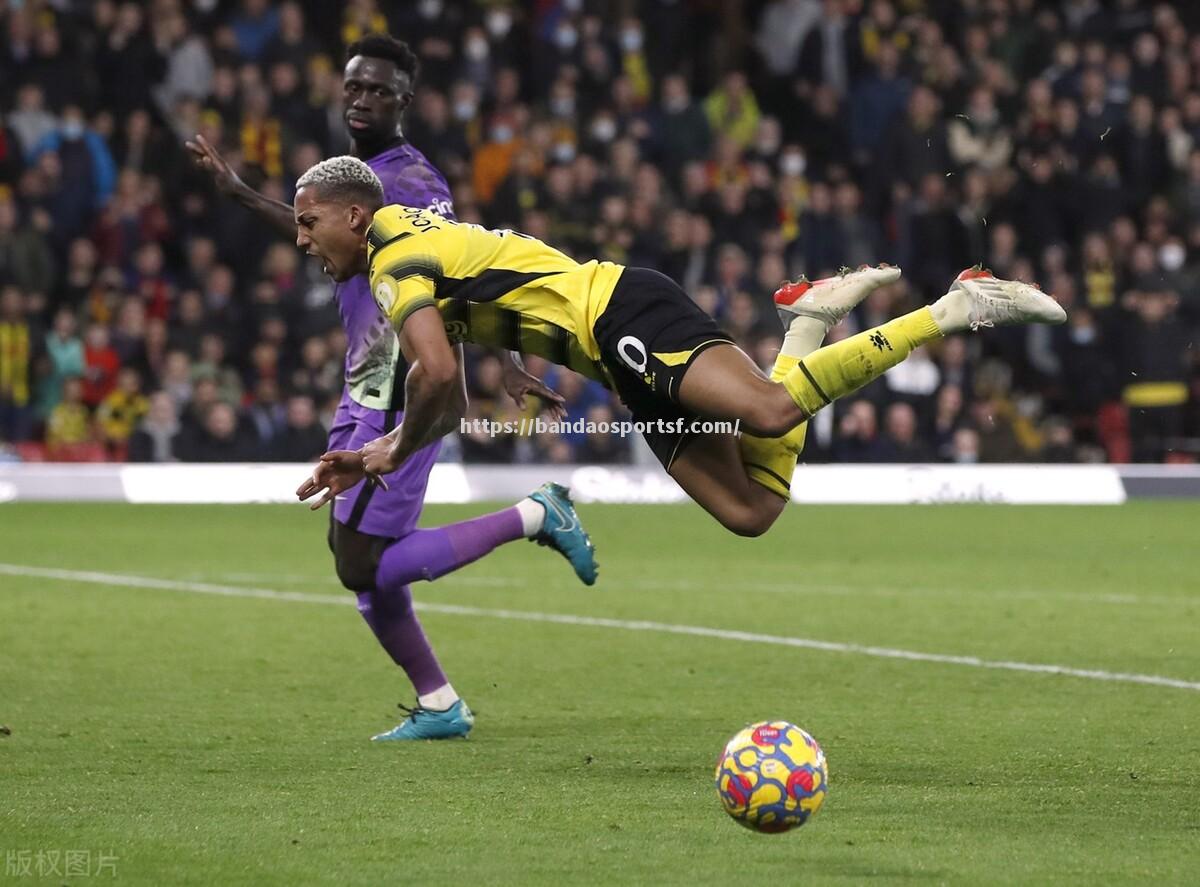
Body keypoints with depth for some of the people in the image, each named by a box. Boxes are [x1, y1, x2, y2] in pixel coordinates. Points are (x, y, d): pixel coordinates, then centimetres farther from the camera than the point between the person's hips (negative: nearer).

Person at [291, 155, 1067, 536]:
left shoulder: (397, 259, -4)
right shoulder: (421, 246, 26)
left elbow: (438, 376, -17)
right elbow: (448, 401, 33)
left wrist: (397, 452, 2)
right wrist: (373, 457, 24)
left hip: (620, 314, -9)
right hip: (623, 355, 9)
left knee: (771, 410, -30)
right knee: (748, 510, -5)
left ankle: (955, 309, -24)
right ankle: (806, 329, 5)